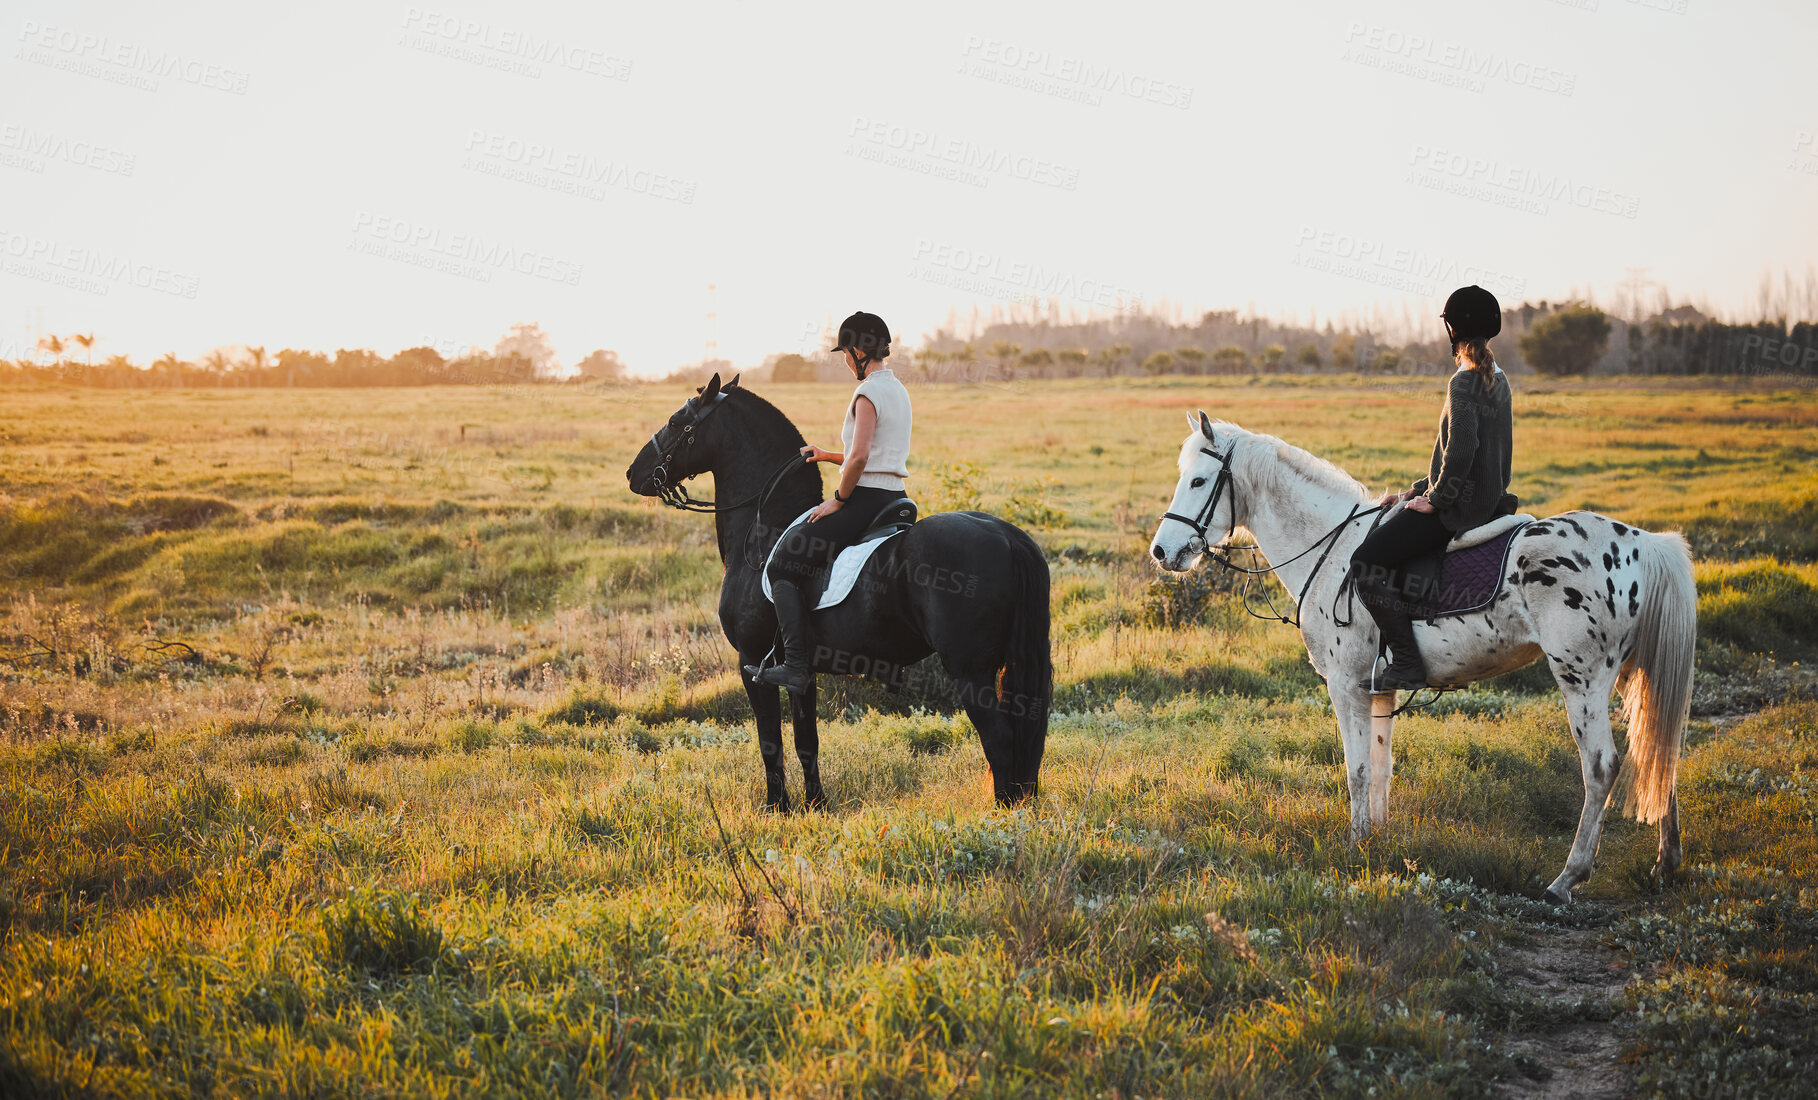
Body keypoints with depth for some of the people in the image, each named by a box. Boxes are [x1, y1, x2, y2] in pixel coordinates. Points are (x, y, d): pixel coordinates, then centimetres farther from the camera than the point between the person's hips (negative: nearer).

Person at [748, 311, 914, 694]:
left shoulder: (868, 393, -15)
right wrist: (828, 456, 19)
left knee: (782, 567, -6)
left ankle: (796, 667, -15)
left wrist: (838, 500, -11)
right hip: (893, 500, 10)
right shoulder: (898, 390, 15)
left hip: (866, 501, -10)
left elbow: (859, 457, -23)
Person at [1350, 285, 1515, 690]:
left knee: (1367, 561, -12)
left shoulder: (1464, 383, -17)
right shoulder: (1497, 380, 14)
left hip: (1461, 505, -10)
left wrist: (1435, 499, -14)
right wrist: (1418, 490, 19)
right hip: (1488, 499, 10)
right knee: (1385, 519, 26)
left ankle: (1407, 665, -15)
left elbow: (1460, 451, -27)